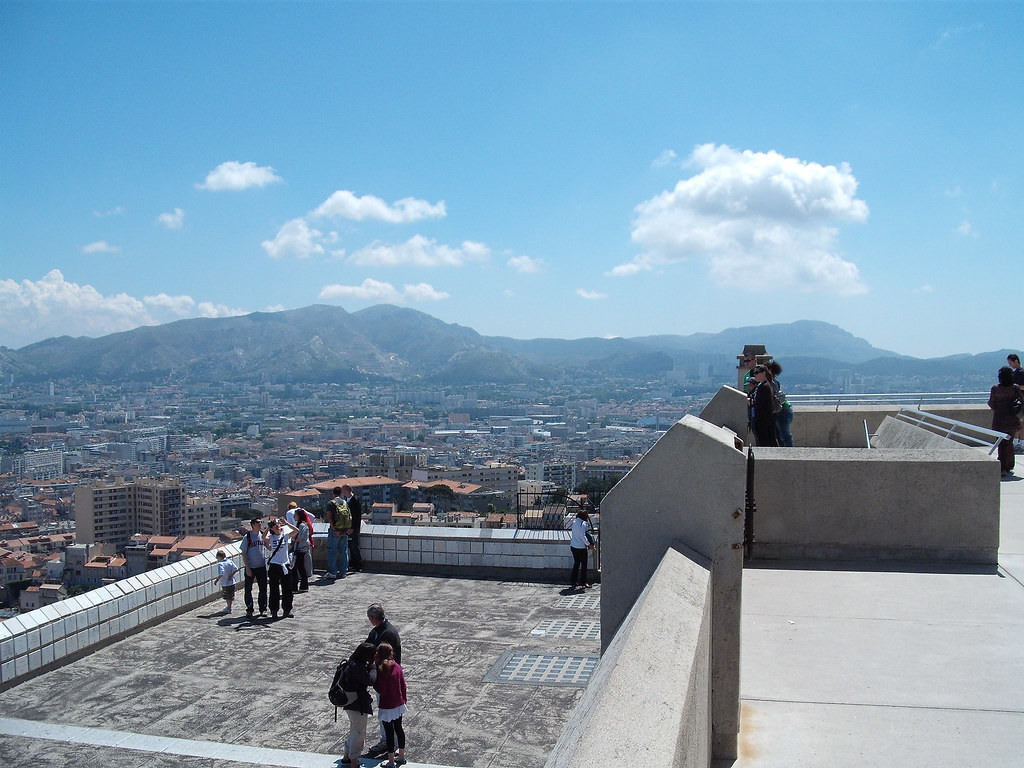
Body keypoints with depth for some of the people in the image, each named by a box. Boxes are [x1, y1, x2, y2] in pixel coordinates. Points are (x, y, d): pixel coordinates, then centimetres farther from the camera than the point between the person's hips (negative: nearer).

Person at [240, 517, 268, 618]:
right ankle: (249, 609, 16)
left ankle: (263, 608, 17)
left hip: (262, 567, 3)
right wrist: (247, 568, -11)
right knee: (248, 589, 4)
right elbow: (244, 553, -7)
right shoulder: (247, 537, -8)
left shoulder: (263, 535, 3)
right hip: (250, 567, -3)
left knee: (263, 588, 7)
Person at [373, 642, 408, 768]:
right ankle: (401, 756, 32)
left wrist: (373, 681, -8)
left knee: (389, 732, 5)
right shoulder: (397, 666, -3)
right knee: (398, 728, 19)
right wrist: (404, 699, 17)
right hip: (399, 704, 6)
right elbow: (403, 685, 4)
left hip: (387, 707, -6)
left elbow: (380, 690, -20)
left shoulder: (381, 670, -21)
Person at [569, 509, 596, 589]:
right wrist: (589, 544, -15)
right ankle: (583, 582, 7)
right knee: (583, 564, 5)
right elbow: (582, 536, -20)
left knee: (576, 563, 16)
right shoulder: (583, 523, -15)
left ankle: (573, 581, 17)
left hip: (573, 546, 7)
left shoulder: (575, 522, 6)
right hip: (581, 547, -7)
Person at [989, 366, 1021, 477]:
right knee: (1009, 443, 18)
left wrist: (990, 399, 13)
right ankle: (1009, 466, 26)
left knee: (1001, 444, 4)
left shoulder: (995, 389, -10)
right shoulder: (1015, 388, -6)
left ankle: (1002, 469, -3)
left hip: (999, 420, -2)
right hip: (1012, 420, 2)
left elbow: (992, 405, -7)